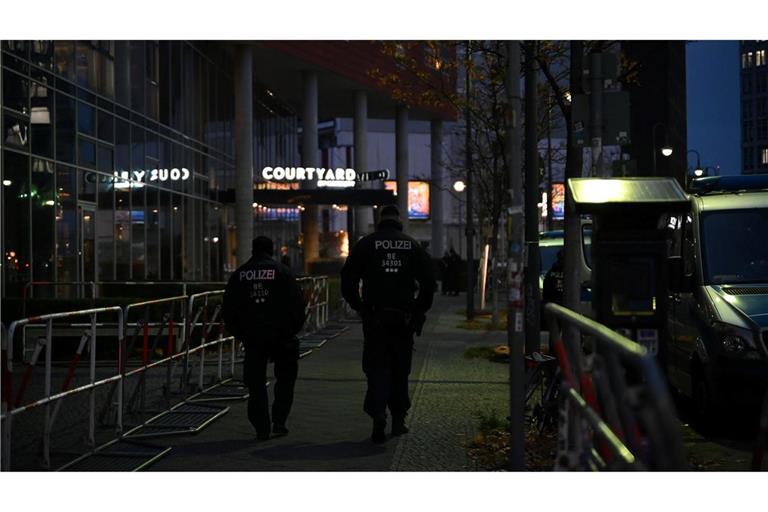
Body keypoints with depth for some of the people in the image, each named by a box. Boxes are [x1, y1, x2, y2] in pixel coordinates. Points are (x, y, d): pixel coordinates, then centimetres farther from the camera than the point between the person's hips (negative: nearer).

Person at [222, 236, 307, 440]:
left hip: (251, 337, 2)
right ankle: (279, 420, 5)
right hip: (280, 336, -2)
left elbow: (228, 309, 8)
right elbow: (298, 303, -4)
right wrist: (294, 328, 8)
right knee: (285, 377, 14)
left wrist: (239, 333, 16)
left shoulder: (239, 274, 7)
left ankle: (261, 427, 4)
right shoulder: (282, 271, 0)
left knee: (256, 382, 6)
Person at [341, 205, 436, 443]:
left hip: (374, 318, -1)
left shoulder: (366, 243, 1)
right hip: (404, 318, 2)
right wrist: (419, 310, 12)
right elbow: (428, 282, 3)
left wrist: (358, 306, 7)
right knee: (400, 369, 13)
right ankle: (398, 419, 18)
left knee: (377, 368, 1)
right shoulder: (413, 246, 6)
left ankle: (378, 418, -15)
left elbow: (348, 278, -3)